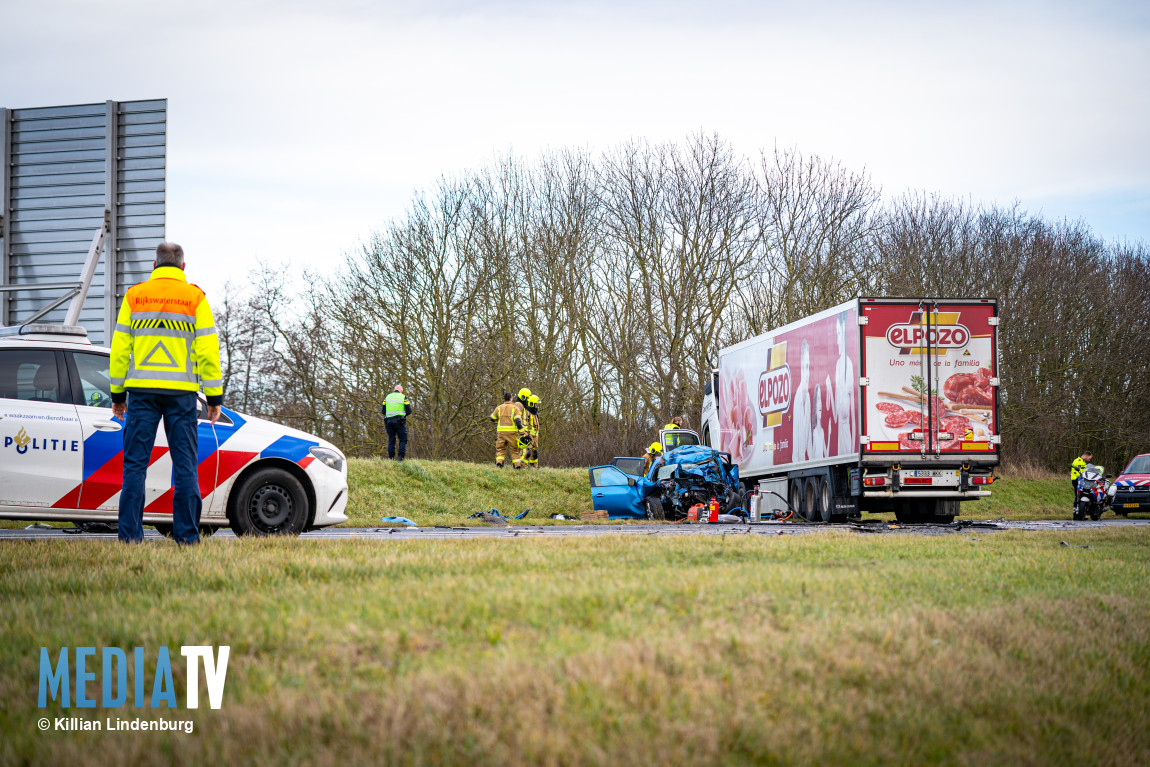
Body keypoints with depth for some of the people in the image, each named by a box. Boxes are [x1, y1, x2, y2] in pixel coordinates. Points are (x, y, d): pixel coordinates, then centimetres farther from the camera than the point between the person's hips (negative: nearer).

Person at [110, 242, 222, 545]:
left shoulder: (134, 296, 7)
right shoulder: (195, 298, 2)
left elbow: (119, 349, 6)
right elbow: (207, 350, -2)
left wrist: (118, 394, 13)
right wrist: (214, 397, 2)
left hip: (142, 390, 1)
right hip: (181, 393, -1)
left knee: (135, 463, 2)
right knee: (185, 464, 3)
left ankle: (130, 534, -2)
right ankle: (186, 534, 0)